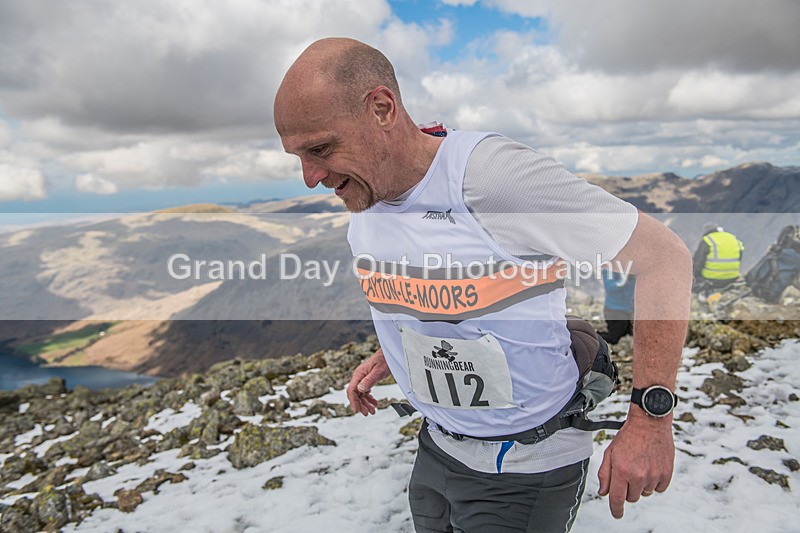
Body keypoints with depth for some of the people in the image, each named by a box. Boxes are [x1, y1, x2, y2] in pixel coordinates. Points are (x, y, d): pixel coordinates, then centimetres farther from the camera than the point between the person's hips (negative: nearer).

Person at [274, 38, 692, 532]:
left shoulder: (494, 175, -28)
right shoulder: (365, 202, -5)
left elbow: (664, 256, -22)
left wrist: (650, 418, -23)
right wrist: (392, 354, 6)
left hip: (526, 471, -6)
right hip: (436, 449, 7)